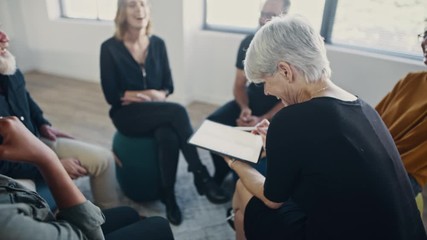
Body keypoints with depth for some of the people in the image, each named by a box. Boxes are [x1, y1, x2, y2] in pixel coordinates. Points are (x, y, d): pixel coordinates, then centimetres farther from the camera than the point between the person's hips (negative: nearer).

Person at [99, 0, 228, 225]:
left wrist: (153, 95, -13)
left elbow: (168, 86, 6)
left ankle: (169, 195, -14)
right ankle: (200, 175, -23)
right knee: (177, 111, -31)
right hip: (127, 115, -3)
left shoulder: (158, 44, 5)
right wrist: (145, 95, -16)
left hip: (157, 113, 3)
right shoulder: (110, 48, -6)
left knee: (169, 137, -33)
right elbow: (111, 95, -8)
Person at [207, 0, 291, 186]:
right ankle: (221, 172, 7)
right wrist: (244, 108, -21)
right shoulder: (249, 43, -5)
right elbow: (239, 85, 0)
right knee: (213, 123, -16)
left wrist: (262, 120, -26)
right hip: (252, 100, 4)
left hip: (280, 109, -4)